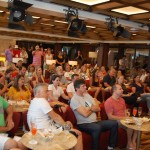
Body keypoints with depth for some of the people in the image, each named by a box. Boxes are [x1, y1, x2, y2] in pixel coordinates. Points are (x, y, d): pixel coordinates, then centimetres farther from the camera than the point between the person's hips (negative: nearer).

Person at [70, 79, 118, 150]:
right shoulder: (74, 100, -11)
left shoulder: (87, 95, 14)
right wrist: (93, 108, 0)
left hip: (95, 122, 8)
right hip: (84, 124, -8)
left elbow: (98, 108, 8)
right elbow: (85, 114, -20)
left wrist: (89, 108, -10)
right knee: (97, 128, -38)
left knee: (114, 123, -5)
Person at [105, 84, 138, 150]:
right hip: (115, 121, -8)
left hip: (123, 119, 8)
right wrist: (123, 118, -18)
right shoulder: (109, 102, -15)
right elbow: (110, 117, -18)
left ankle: (133, 142, -2)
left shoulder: (122, 100, 11)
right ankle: (129, 143, -5)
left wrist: (126, 117, -4)